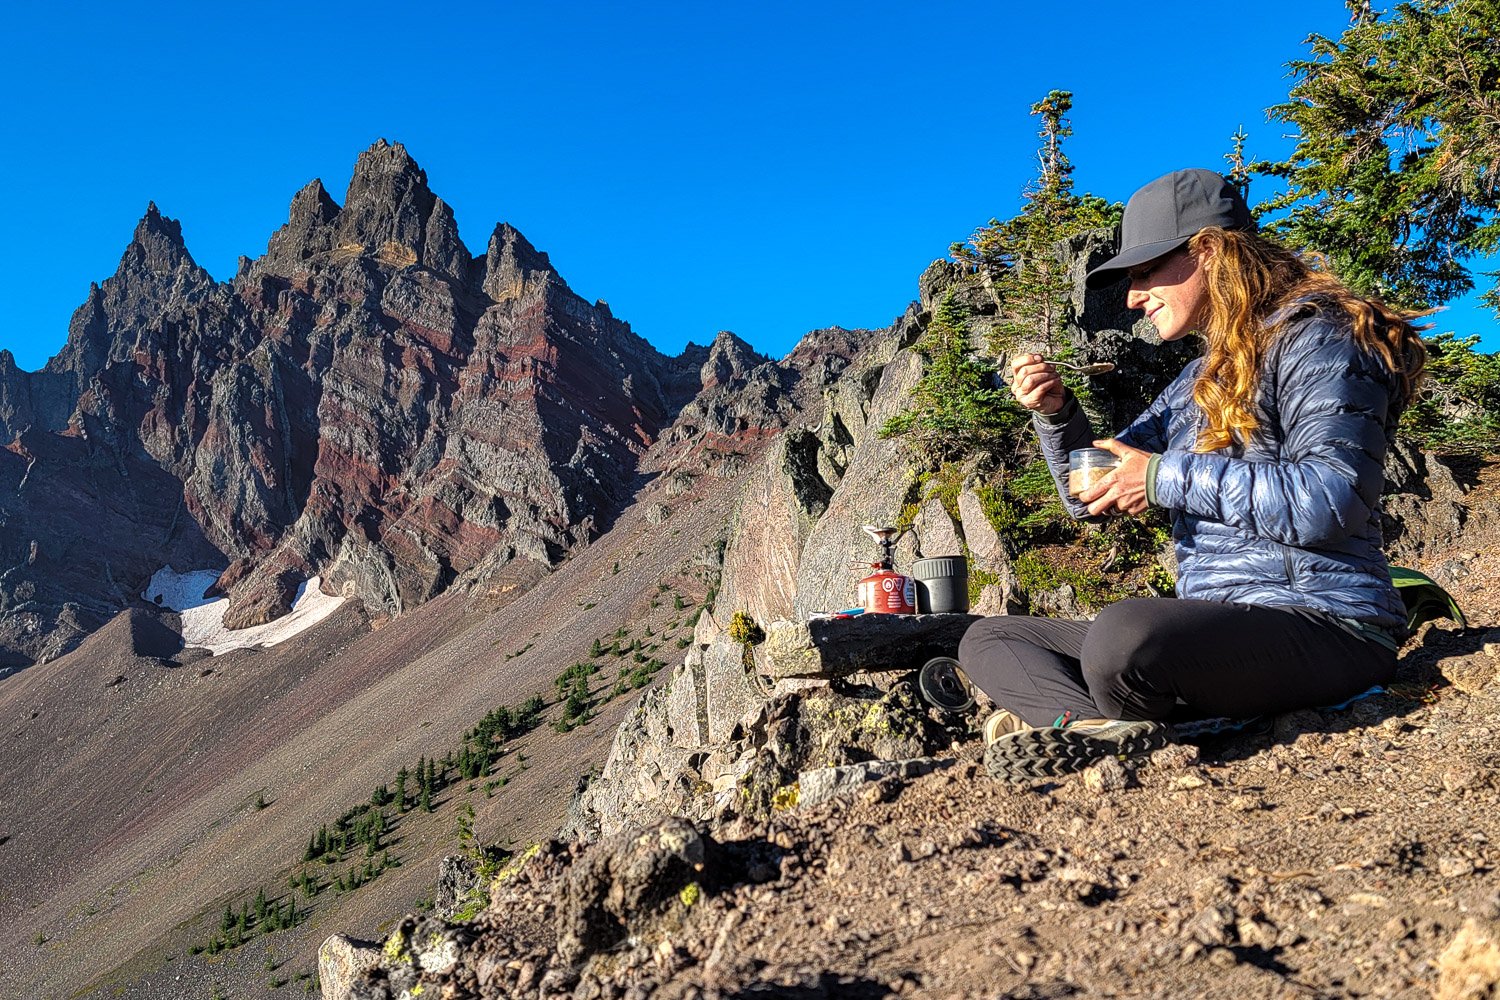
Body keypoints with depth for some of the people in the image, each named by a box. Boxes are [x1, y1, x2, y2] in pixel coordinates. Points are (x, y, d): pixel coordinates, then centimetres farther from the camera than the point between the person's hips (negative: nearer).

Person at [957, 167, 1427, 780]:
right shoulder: (1203, 374, 19)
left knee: (1125, 633, -40)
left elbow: (1333, 499, -22)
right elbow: (1094, 500, 20)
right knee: (987, 638, 7)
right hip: (1217, 626, 9)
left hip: (1321, 622, -9)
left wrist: (1168, 477, -16)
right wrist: (1056, 412, 3)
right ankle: (1117, 728, -18)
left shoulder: (1314, 338, -5)